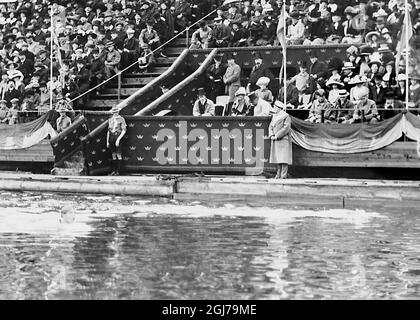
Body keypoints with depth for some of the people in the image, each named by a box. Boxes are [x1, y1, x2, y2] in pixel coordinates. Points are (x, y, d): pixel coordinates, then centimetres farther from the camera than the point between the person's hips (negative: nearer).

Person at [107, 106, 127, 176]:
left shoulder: (121, 119, -4)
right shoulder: (110, 119, 13)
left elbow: (124, 130, -8)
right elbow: (108, 131, 16)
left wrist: (118, 139, -15)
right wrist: (107, 141, 10)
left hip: (117, 136, -5)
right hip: (111, 137, 5)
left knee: (118, 155, -4)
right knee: (113, 154, 7)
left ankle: (118, 171, -3)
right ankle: (114, 170, 11)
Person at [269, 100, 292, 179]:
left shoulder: (286, 116, -7)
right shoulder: (274, 116, 16)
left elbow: (286, 128, -14)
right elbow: (270, 126, 16)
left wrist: (277, 136, -16)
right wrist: (271, 135, -2)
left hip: (283, 140, -7)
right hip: (275, 140, 7)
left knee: (283, 158, -9)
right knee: (277, 158, 6)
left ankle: (284, 175, -9)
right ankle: (278, 174, 10)